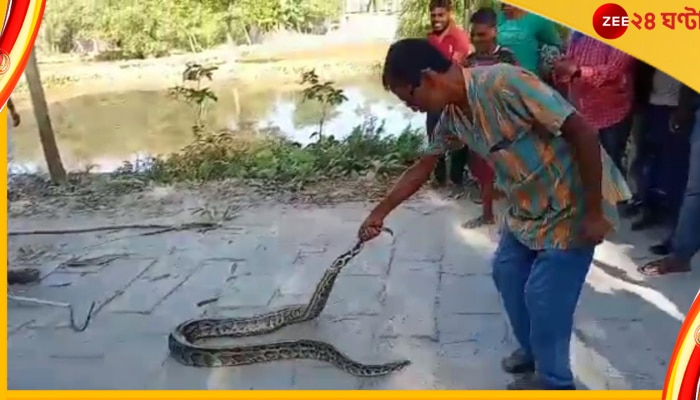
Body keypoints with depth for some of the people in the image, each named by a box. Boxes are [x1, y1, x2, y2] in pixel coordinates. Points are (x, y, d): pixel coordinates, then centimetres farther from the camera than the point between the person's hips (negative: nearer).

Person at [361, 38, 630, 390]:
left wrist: (594, 213, -22)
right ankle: (532, 351, 39)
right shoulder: (452, 115, -3)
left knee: (544, 297, -1)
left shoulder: (504, 84, -30)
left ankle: (553, 379, 23)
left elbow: (584, 133, -28)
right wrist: (379, 212, 13)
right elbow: (423, 167, 11)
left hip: (572, 206, -8)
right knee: (507, 274, 17)